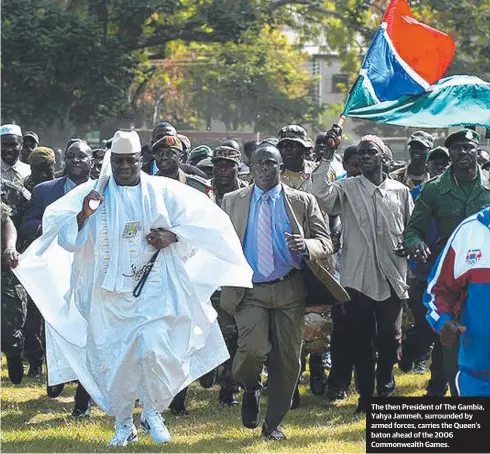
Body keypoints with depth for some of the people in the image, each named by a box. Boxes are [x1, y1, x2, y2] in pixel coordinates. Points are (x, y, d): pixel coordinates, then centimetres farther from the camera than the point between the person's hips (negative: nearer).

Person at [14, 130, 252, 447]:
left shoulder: (163, 192, 3)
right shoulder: (93, 193, 2)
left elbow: (203, 221, 7)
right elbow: (66, 239, -1)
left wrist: (172, 237, -11)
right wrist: (84, 215, -21)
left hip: (155, 289, -1)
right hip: (110, 293, 1)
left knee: (155, 349, -18)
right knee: (114, 358, 2)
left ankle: (153, 412, 5)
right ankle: (124, 425, 20)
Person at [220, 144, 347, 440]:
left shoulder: (303, 202, 6)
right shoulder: (232, 202, 9)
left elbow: (326, 243, 5)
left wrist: (306, 245, -18)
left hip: (289, 291, 1)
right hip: (250, 290, -1)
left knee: (288, 360, 2)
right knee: (252, 350, -21)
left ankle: (273, 424, 19)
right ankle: (251, 389, 13)